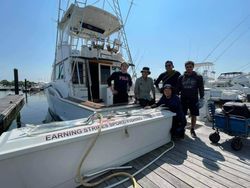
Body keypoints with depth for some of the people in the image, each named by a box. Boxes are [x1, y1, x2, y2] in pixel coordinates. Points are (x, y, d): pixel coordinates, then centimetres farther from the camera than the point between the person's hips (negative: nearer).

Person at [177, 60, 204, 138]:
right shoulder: (181, 77, 4)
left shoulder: (198, 77, 1)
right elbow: (178, 88, 8)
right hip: (183, 99, 1)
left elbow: (201, 88, 1)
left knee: (194, 115, 7)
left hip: (194, 99, 0)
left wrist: (201, 98, -5)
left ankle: (192, 130, 26)